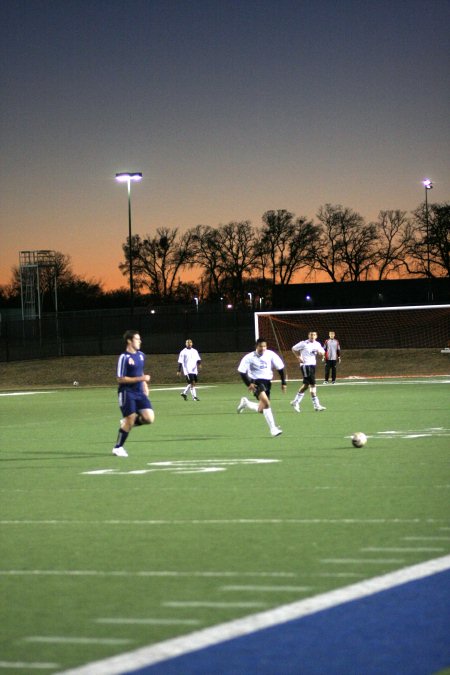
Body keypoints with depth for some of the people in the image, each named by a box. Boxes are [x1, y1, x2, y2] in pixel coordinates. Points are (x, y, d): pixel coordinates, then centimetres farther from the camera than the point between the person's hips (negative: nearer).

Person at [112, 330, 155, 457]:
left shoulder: (141, 355, 10)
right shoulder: (124, 357, -13)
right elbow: (120, 379, -16)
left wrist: (145, 386, 15)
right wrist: (140, 378, -20)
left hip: (140, 393, 6)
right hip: (127, 393, -6)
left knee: (149, 418, -9)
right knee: (129, 420, -8)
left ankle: (127, 423, 17)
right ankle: (118, 448, 10)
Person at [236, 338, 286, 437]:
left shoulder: (270, 354, -3)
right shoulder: (249, 357, -9)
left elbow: (280, 368, 5)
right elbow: (242, 372, -3)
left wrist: (283, 383, 3)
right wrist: (249, 384, -15)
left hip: (267, 382, 5)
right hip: (256, 382, -5)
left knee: (261, 410, 7)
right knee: (266, 401, -30)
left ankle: (245, 403, 37)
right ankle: (273, 429, -28)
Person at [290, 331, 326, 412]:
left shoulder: (317, 344, 9)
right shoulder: (304, 343, -9)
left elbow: (323, 353, 14)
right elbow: (294, 349, 0)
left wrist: (320, 351, -9)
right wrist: (299, 357, -9)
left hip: (312, 365, 8)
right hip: (305, 365, -8)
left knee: (306, 385, 12)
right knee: (312, 385, -11)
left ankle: (296, 402, 22)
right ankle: (316, 405, -7)